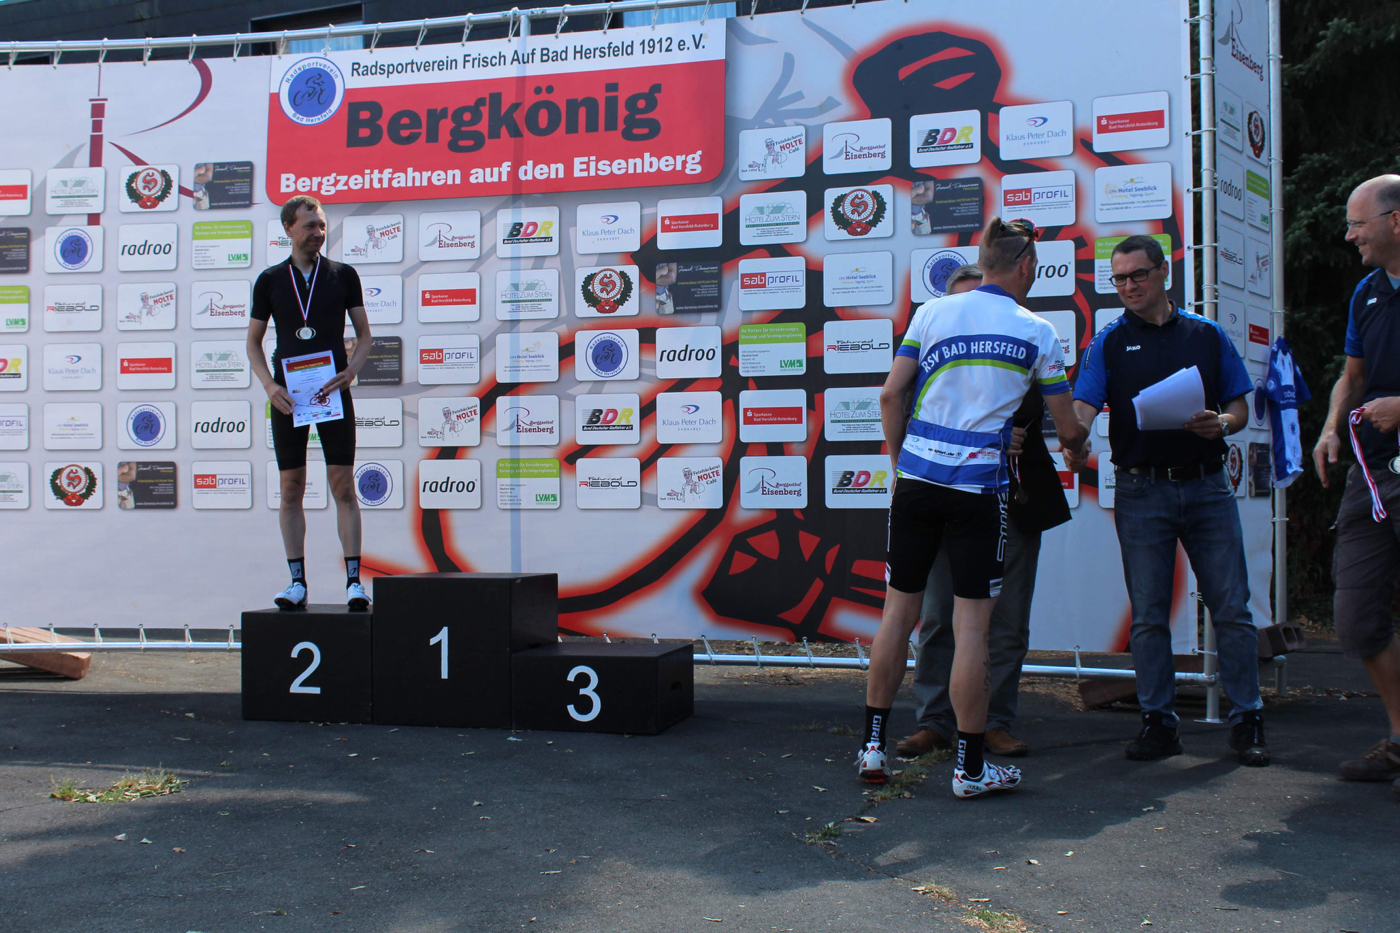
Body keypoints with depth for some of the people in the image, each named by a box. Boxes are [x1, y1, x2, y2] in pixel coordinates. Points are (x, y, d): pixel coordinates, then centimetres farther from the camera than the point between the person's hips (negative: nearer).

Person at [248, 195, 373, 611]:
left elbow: (364, 335, 9)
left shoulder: (343, 275, 6)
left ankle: (354, 581, -2)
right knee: (291, 489, 2)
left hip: (333, 392, -1)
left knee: (343, 487, -4)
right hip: (288, 396, 1)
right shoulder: (270, 280, 7)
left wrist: (351, 369, -9)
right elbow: (253, 342, 12)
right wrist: (269, 385, -4)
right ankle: (297, 582, 8)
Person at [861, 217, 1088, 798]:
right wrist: (1076, 445, 31)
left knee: (899, 610, 11)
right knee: (971, 624, 0)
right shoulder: (1037, 332, 2)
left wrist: (900, 463, 14)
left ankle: (872, 745, 17)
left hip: (917, 481, 3)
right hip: (980, 486, -3)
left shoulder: (931, 313, 6)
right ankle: (970, 766, 6)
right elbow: (1068, 429, 7)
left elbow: (890, 394, 2)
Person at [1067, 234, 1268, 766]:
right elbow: (1082, 406, -7)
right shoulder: (1109, 343, 6)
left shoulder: (1207, 335, 11)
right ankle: (1158, 721, 11)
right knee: (1148, 615, 2)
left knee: (1231, 608, 0)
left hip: (1207, 486, 1)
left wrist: (1219, 424, -11)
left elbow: (1240, 407, 12)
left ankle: (1246, 721, 8)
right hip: (1141, 492, -1)